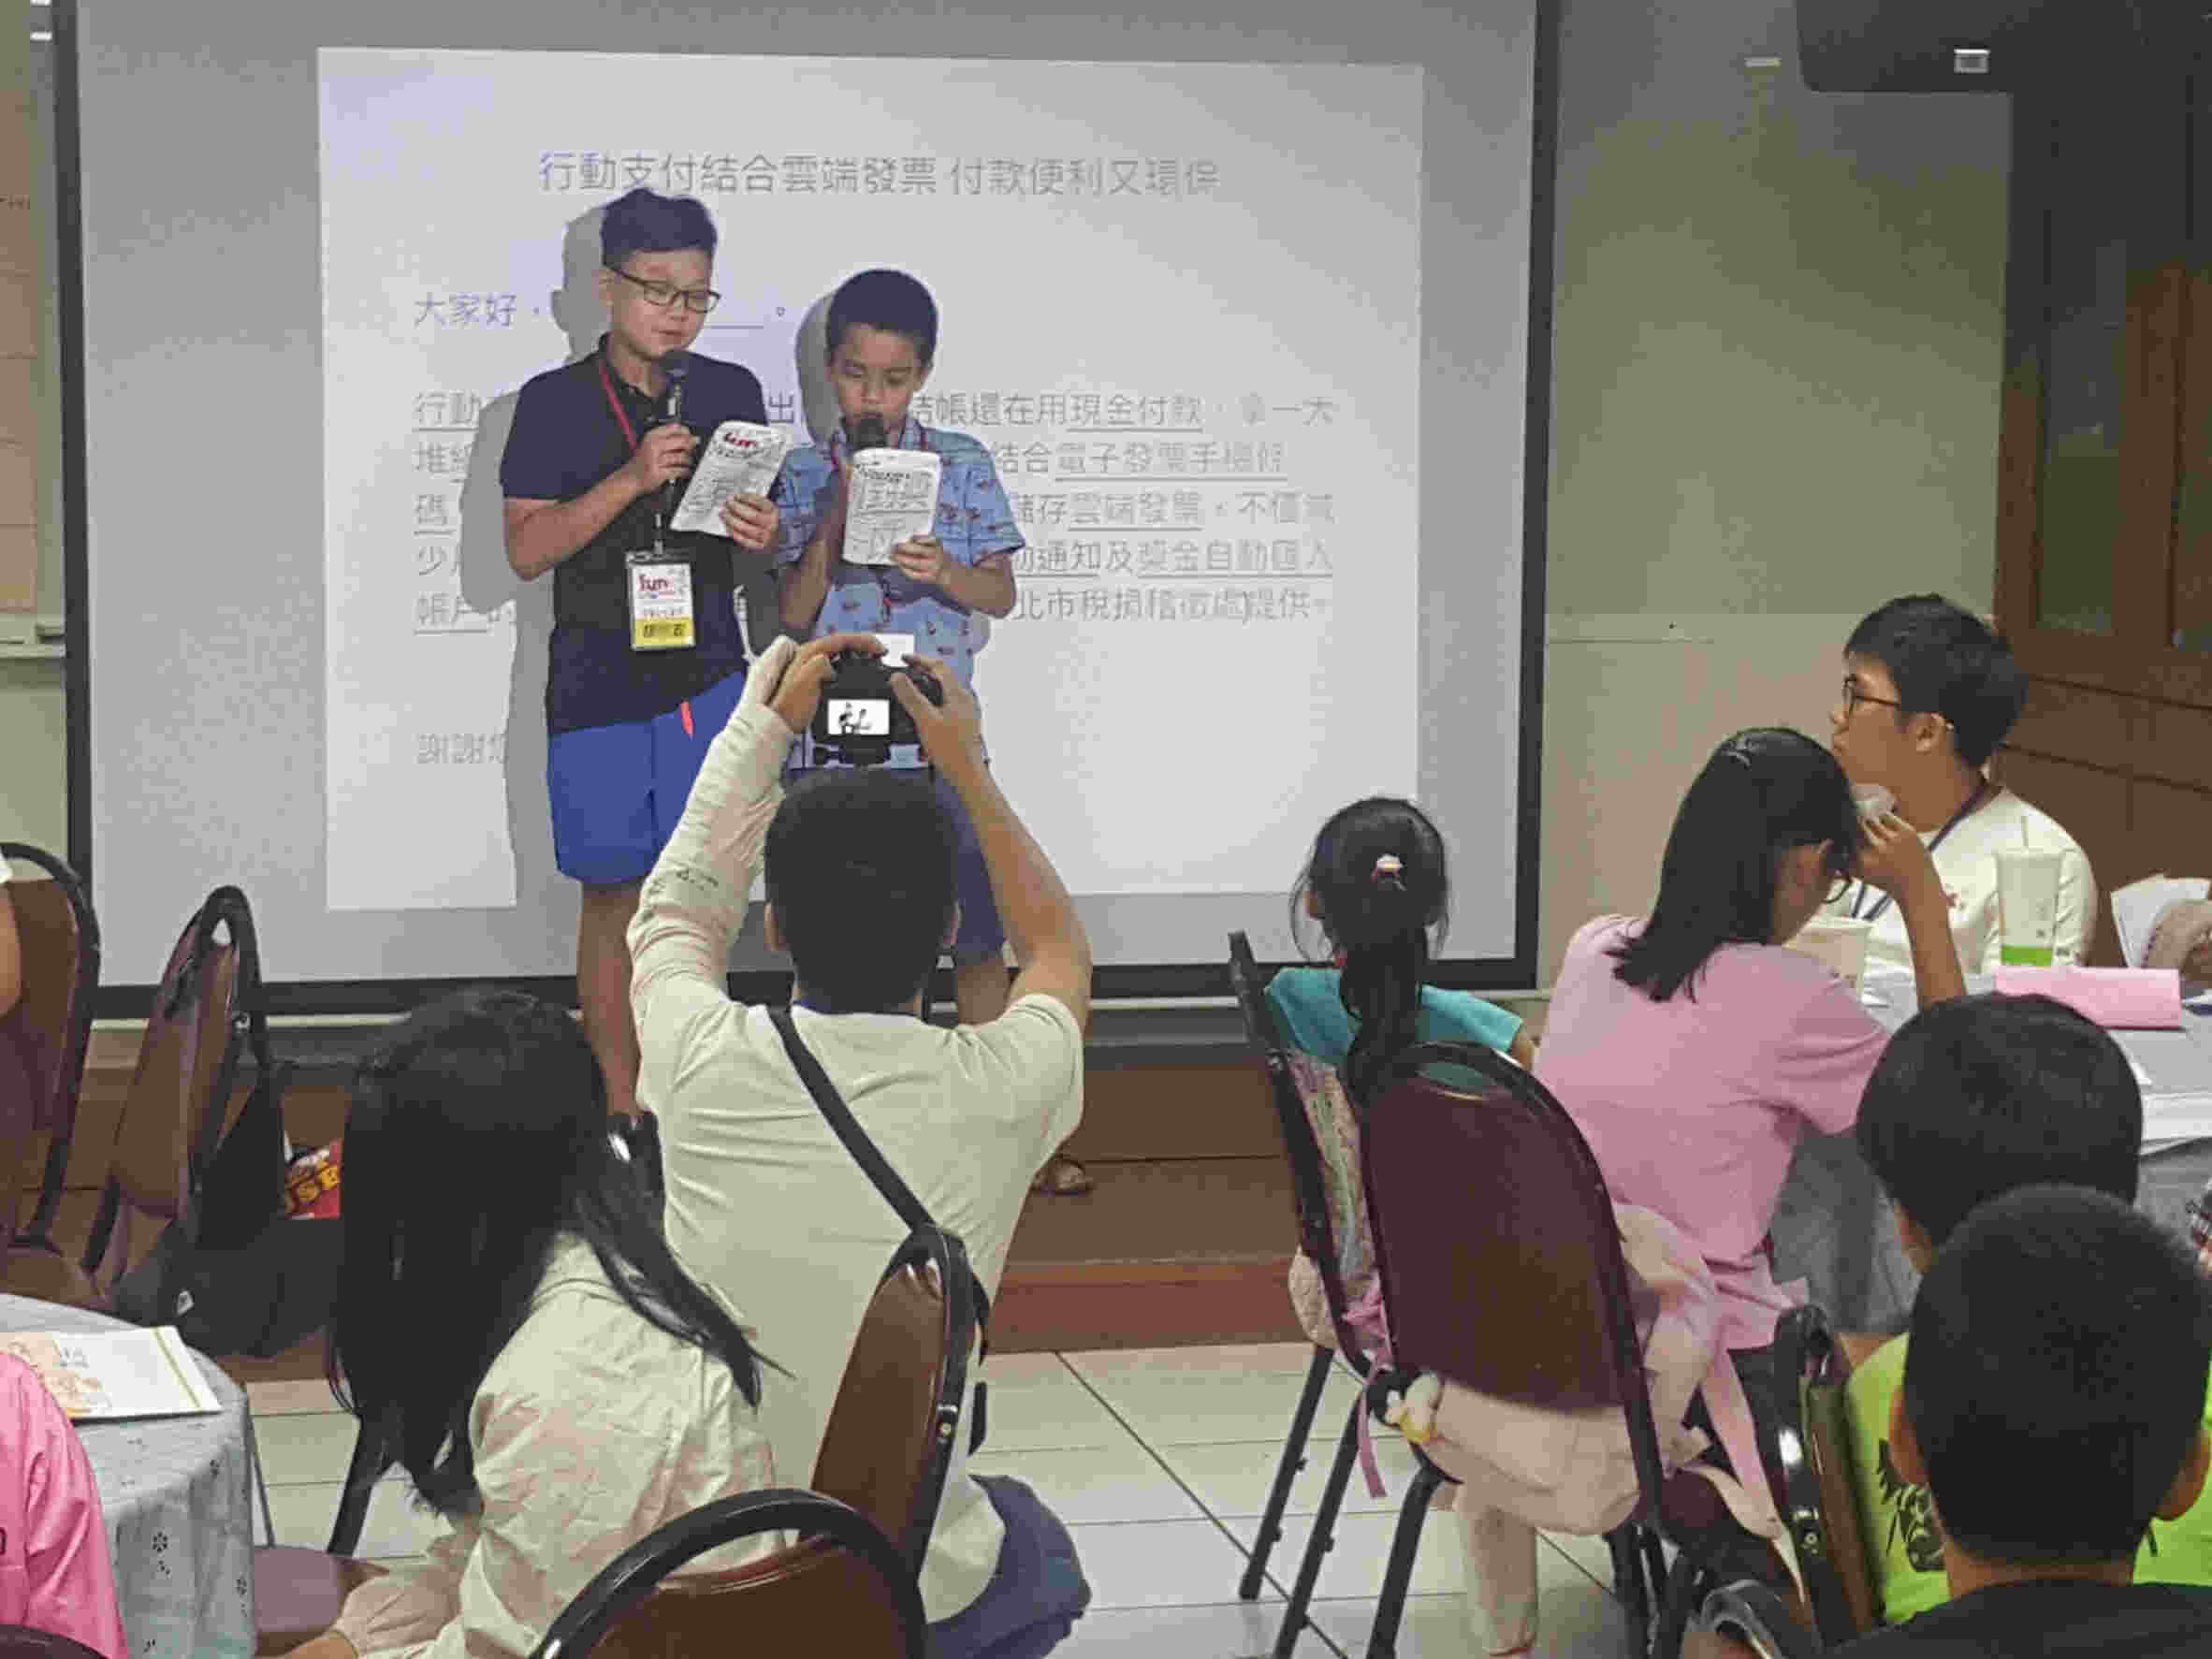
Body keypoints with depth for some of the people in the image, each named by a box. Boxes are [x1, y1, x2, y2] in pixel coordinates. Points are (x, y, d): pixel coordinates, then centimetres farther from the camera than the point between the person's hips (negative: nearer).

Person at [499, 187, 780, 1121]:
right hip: (597, 683, -1)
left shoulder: (731, 394, 7)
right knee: (612, 896, 5)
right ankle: (621, 1109, 15)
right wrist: (630, 480, -19)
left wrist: (764, 536, -10)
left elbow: (765, 523, 15)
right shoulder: (556, 403, -1)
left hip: (707, 679, 1)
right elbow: (524, 550, -7)